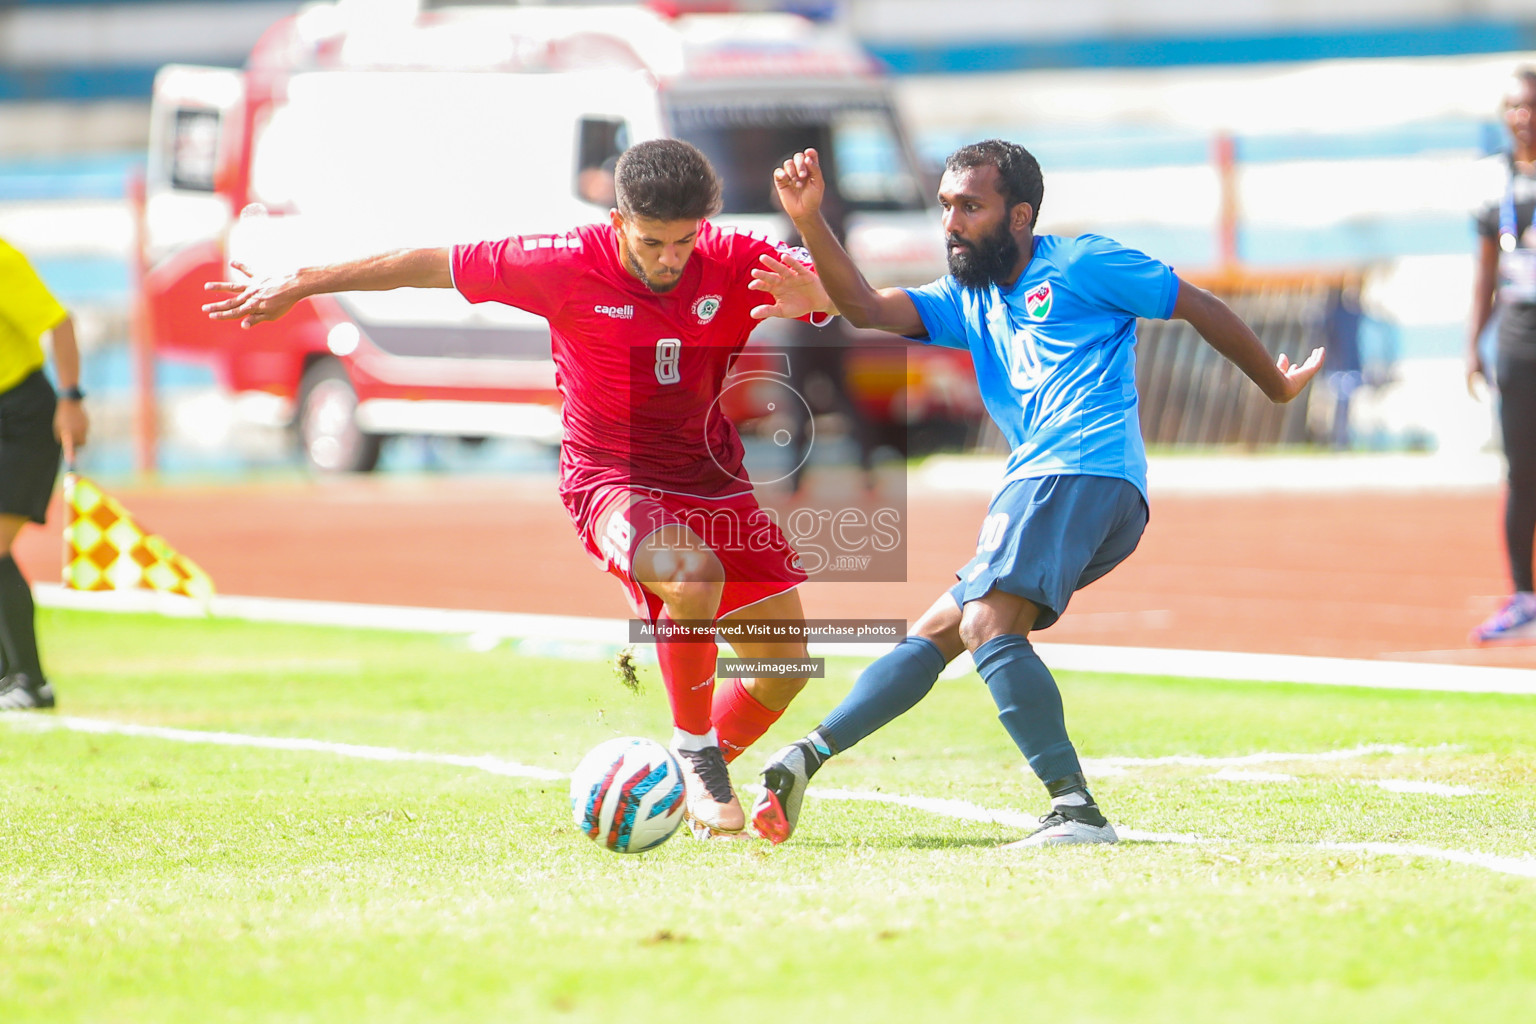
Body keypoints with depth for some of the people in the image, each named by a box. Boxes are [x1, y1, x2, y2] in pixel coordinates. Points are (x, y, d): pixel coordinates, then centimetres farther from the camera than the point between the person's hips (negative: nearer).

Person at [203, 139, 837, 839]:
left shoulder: (733, 263, -9)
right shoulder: (566, 265, -15)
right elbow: (432, 266, -5)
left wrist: (805, 295, -30)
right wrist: (299, 285, 2)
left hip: (713, 479, 5)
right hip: (610, 482, -5)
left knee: (786, 668, 3)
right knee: (695, 576, -36)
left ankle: (689, 779, 30)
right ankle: (693, 747, -13)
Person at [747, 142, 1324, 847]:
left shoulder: (1079, 264, 7)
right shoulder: (967, 303, 27)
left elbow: (1199, 307, 13)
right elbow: (864, 307, 13)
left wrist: (1277, 386, 21)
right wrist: (809, 221, -1)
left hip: (1080, 469, -9)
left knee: (987, 627, -25)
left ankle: (1076, 809, -35)